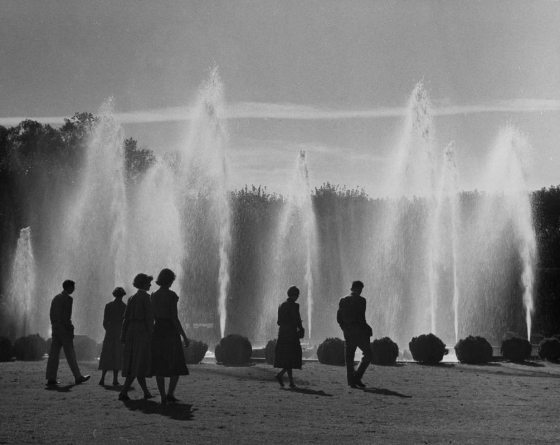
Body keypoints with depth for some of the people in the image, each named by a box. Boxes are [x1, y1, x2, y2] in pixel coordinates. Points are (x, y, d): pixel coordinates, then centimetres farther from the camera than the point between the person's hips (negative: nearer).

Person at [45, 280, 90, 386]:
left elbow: (51, 314, 15)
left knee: (54, 354, 4)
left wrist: (54, 328, 18)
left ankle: (51, 379, 0)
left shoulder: (55, 298, 14)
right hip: (64, 328, -7)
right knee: (70, 354, -1)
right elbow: (67, 316, -17)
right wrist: (70, 331, -13)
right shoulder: (68, 299, -11)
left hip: (55, 329, 7)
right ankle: (78, 377, 6)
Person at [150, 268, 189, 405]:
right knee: (178, 365, 9)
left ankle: (163, 397, 3)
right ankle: (170, 393, -2)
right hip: (171, 331, -5)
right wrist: (184, 336, -10)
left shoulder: (153, 296, 5)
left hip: (157, 331, 5)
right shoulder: (172, 295, -12)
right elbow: (174, 318, -15)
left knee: (159, 366, 7)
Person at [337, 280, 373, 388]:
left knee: (349, 358, 9)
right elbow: (361, 318, -17)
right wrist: (367, 329, -3)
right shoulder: (361, 300, -11)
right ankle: (357, 377, -4)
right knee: (368, 355, 7)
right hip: (359, 332, -5)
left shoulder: (343, 301, 7)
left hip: (348, 334, 6)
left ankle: (351, 381, 8)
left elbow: (339, 318, 7)